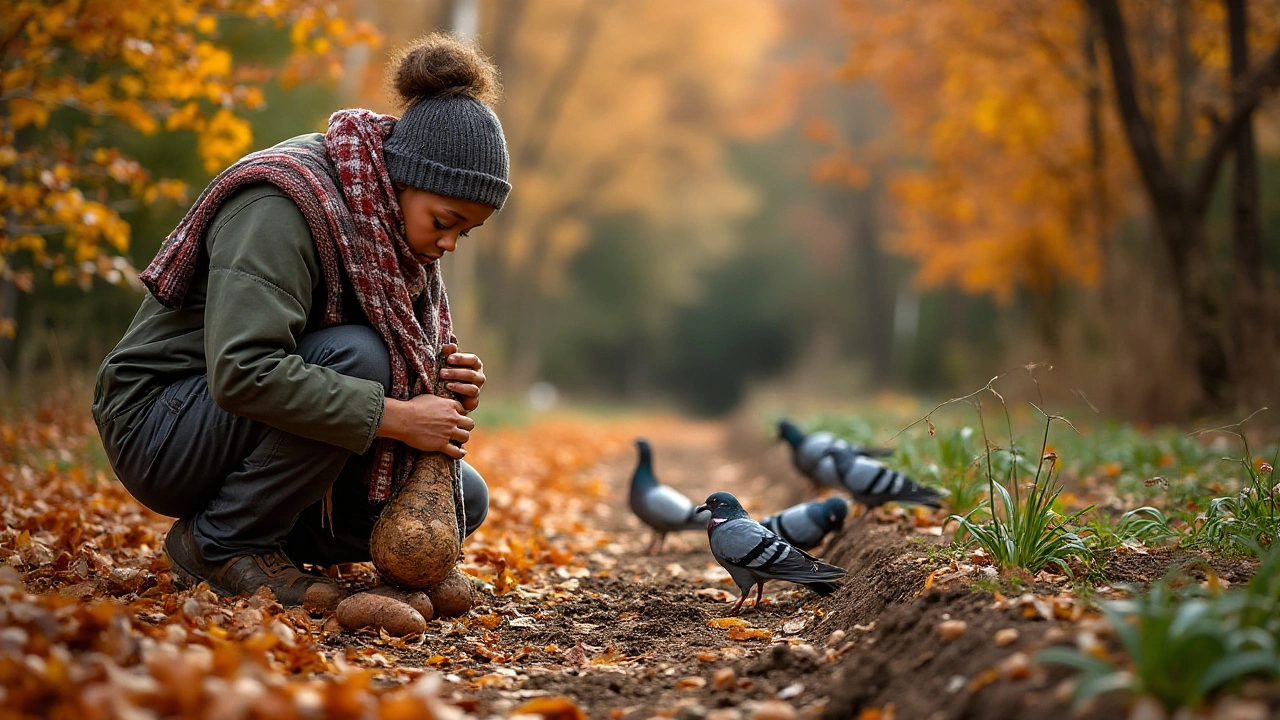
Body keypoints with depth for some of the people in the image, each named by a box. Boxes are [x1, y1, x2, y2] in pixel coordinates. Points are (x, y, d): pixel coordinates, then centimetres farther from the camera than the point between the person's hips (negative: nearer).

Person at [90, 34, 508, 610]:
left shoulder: (394, 223, 2)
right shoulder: (283, 206, -25)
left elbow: (406, 358, 9)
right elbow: (241, 372, -36)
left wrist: (446, 385, -15)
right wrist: (395, 417, -35)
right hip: (159, 425, -8)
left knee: (464, 501, -2)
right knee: (355, 355, -32)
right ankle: (221, 544, -17)